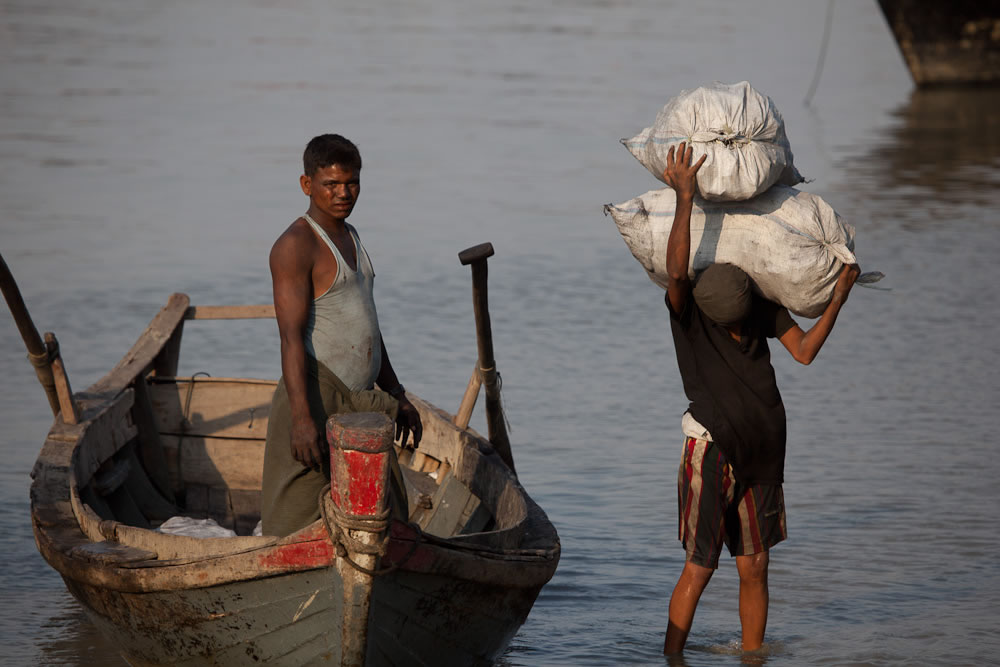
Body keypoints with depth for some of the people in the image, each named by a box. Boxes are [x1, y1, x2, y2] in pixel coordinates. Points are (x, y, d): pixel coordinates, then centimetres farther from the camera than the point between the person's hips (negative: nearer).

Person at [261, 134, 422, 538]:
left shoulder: (349, 238, 19)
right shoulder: (295, 246, -10)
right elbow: (291, 335, -18)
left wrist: (396, 395, 25)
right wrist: (301, 417, -26)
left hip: (359, 408, 9)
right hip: (316, 402, -9)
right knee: (299, 527, -9)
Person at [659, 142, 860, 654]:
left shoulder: (763, 303, 4)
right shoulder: (685, 307, -10)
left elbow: (804, 351, -1)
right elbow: (676, 270, -32)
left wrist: (839, 296, -8)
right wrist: (684, 197, -35)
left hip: (761, 455, 5)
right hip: (711, 452, -5)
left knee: (754, 569, 9)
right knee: (698, 570, -5)